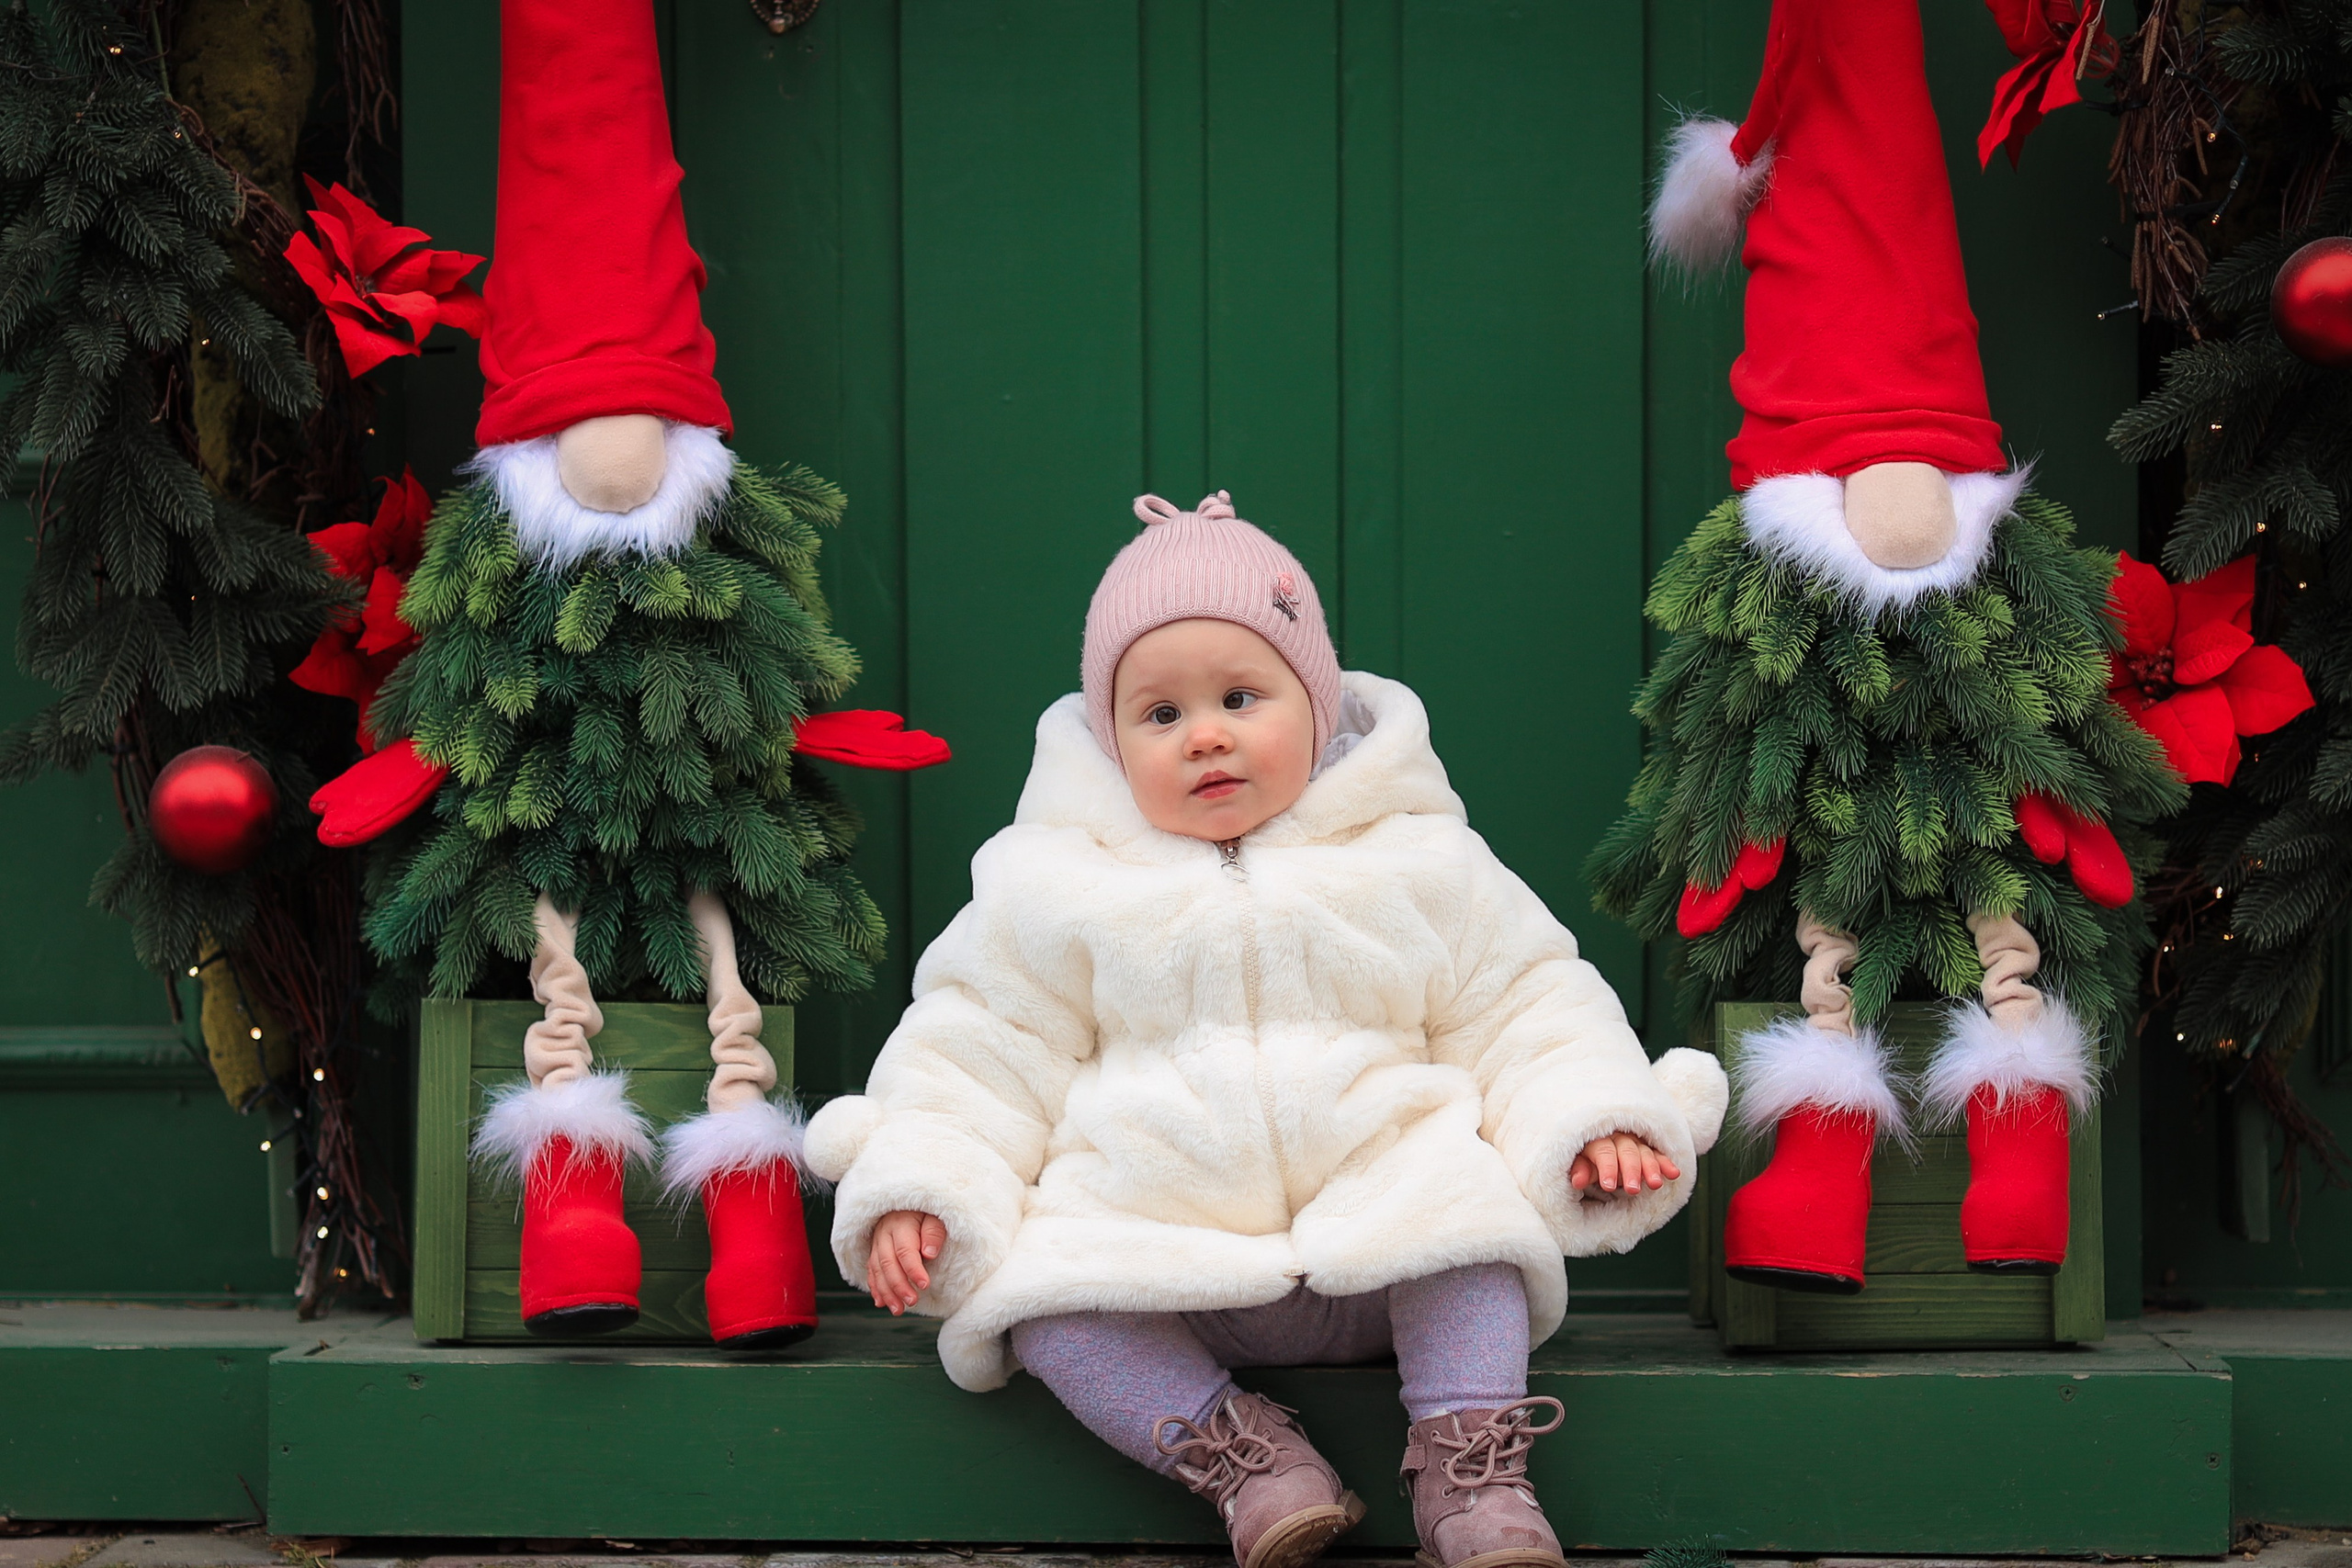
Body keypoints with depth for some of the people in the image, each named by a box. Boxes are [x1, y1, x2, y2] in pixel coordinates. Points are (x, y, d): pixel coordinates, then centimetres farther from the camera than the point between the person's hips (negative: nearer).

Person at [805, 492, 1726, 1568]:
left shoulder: (1418, 862, 5)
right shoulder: (1061, 886, 4)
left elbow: (1523, 1004, 10)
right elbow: (980, 1043, 8)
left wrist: (1591, 1118, -8)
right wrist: (915, 1187, -6)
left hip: (1379, 1225, 0)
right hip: (1153, 1240, 0)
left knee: (1468, 1213, -27)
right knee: (1041, 1299, -25)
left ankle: (1471, 1472, -16)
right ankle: (1233, 1452, -18)